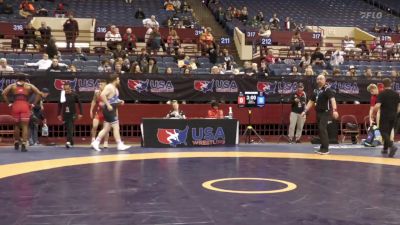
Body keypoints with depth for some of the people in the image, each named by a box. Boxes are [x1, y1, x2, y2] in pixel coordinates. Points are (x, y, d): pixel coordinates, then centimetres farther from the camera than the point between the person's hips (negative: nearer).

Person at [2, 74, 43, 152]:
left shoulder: (12, 85, 15)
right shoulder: (29, 86, 13)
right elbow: (39, 93, 1)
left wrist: (9, 104, 5)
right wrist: (33, 104, 2)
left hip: (15, 106, 2)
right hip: (25, 106, -2)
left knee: (16, 125, 17)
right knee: (25, 126, -1)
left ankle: (16, 143, 26)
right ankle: (23, 145, -10)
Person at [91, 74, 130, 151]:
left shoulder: (115, 88, 17)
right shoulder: (109, 87, -13)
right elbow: (102, 95, -27)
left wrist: (120, 101, 10)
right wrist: (108, 105, -27)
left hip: (112, 110, 10)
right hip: (109, 109, -10)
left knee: (106, 128, 10)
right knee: (116, 127, -8)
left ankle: (96, 142, 13)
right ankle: (120, 145, -4)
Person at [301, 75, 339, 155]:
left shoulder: (327, 89, -10)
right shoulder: (315, 90, 13)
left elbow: (332, 99, -24)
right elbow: (311, 101, 20)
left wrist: (334, 110, -39)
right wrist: (305, 111, 13)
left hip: (325, 112, -8)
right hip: (318, 112, 8)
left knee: (322, 129, -15)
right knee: (320, 130, 10)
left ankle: (325, 149, -11)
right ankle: (323, 147, 20)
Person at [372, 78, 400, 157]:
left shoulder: (382, 94, -10)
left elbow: (377, 106, -20)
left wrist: (373, 114, -5)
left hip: (385, 116, -5)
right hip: (394, 116, 6)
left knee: (384, 132, -2)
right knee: (388, 132, 18)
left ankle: (392, 146, -25)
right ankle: (385, 149, 25)